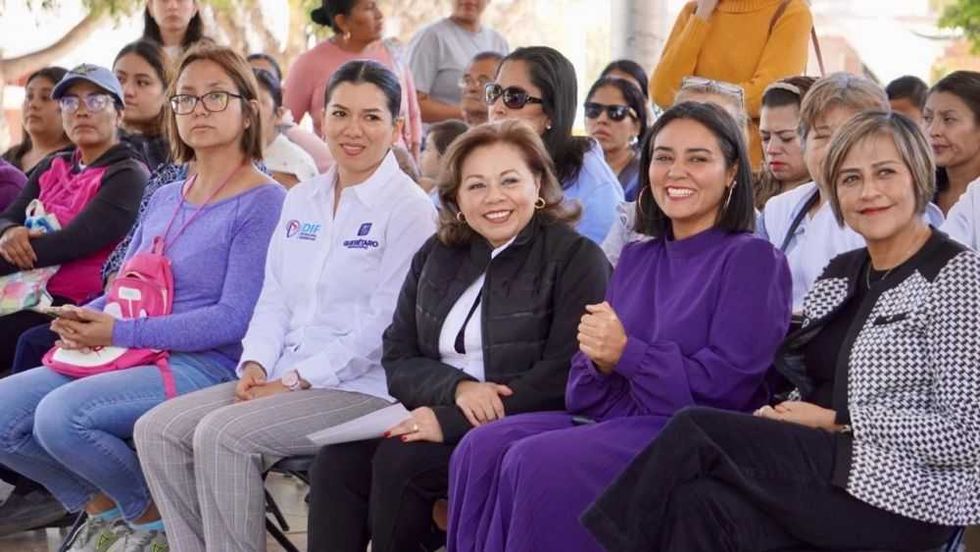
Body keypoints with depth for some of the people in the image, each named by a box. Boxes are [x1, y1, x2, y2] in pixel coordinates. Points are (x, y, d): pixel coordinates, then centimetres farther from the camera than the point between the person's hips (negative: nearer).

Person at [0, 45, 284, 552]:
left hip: (207, 366, -8)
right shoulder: (165, 198, 18)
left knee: (62, 415, -28)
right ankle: (102, 504, 12)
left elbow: (234, 319, -15)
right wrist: (83, 322, -3)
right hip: (129, 357, 8)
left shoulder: (263, 202, -7)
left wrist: (120, 333, -16)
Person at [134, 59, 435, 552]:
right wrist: (256, 364, -3)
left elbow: (384, 324, -14)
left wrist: (296, 380, -16)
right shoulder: (301, 200, 16)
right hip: (284, 377, 8)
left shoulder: (410, 210, -8)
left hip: (361, 386, -8)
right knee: (157, 430, -9)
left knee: (221, 434, -26)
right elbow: (275, 298, 16)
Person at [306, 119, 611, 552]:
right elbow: (397, 361, 11)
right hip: (440, 412, 6)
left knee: (400, 461, -28)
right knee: (337, 461, -21)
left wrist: (450, 421, -20)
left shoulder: (575, 258, -5)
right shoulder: (436, 256, 14)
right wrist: (457, 387, -13)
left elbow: (563, 376, -16)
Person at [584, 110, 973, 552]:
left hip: (911, 498, -6)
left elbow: (964, 435, -14)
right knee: (704, 507, -24)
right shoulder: (841, 273, 15)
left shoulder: (958, 276, -8)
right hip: (835, 472, 6)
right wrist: (781, 418, -5)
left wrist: (836, 422, -12)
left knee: (692, 435, -18)